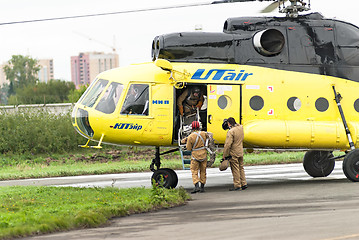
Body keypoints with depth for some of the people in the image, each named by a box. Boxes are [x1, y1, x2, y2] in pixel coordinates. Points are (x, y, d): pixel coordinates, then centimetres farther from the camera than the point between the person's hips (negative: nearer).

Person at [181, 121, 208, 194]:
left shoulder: (191, 137, -16)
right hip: (203, 155, 4)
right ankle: (202, 187, 18)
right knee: (203, 171, 14)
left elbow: (188, 148, -10)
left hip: (195, 155, -4)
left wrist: (187, 142, 10)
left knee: (194, 172, 0)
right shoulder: (203, 134, -3)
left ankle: (196, 186, -16)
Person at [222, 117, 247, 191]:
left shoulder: (231, 131, -18)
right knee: (241, 168, 16)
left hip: (233, 154, -7)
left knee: (235, 169, -2)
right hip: (240, 153, 7)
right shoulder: (240, 128, 4)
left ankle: (237, 186, 0)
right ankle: (244, 184, 18)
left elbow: (228, 145, -20)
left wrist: (225, 155, -14)